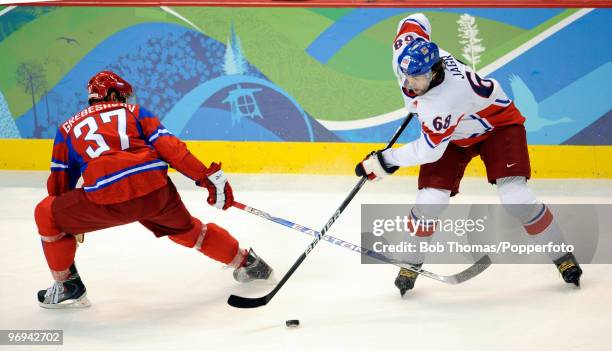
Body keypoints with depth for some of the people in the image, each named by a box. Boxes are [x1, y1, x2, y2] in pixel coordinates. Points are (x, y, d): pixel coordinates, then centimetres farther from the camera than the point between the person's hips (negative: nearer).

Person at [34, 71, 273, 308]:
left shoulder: (67, 128, 26)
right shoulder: (134, 112, 24)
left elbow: (60, 181, 28)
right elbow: (169, 147, 9)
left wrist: (73, 223, 42)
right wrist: (209, 177, 6)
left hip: (108, 199, -2)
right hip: (156, 190, 2)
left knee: (47, 214, 21)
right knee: (186, 229, 31)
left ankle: (68, 286, 24)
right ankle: (247, 262, 41)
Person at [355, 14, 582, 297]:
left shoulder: (443, 101, -42)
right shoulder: (406, 52, -24)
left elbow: (429, 151, -31)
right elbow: (414, 21, -1)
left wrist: (385, 160, -21)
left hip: (497, 123, -6)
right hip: (451, 134, 6)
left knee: (515, 197, -21)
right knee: (429, 201, -10)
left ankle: (563, 257, -2)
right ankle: (411, 264, 11)